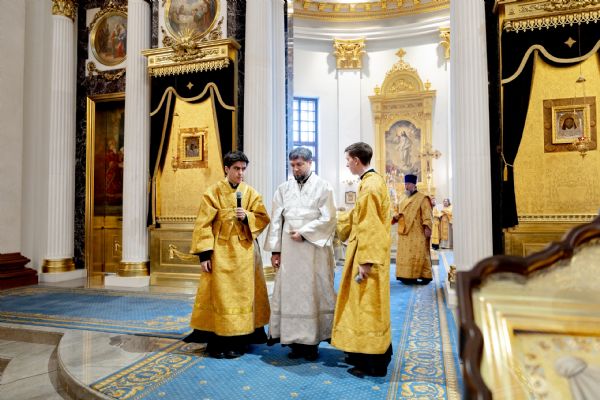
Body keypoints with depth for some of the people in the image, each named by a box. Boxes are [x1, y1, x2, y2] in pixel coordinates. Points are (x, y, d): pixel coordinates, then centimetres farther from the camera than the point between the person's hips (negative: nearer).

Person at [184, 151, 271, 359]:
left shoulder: (251, 193, 6)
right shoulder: (212, 192, -2)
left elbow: (263, 218, 5)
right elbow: (203, 224, -6)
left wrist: (246, 216, -15)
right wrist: (204, 254, -12)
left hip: (244, 250, 3)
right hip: (220, 251, -2)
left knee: (242, 294, 6)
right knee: (219, 294, 1)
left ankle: (238, 341, 18)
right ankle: (217, 342, 13)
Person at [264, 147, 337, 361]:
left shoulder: (323, 187, 1)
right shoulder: (283, 188, 10)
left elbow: (328, 219, -6)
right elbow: (276, 220, 8)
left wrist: (303, 233, -11)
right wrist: (275, 249, 3)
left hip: (315, 249, -3)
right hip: (289, 250, 3)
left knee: (314, 293, 2)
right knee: (290, 293, 4)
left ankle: (312, 341, 13)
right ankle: (295, 339, 14)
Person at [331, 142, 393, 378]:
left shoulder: (370, 185, -18)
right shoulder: (371, 181, 13)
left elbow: (369, 226, -23)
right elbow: (359, 217, 24)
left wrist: (365, 261, -23)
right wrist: (336, 220, 33)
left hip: (368, 253, -10)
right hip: (367, 250, 10)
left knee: (368, 306, -1)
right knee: (362, 304, 17)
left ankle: (373, 363, 11)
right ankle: (365, 352, 30)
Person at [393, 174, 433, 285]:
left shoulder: (422, 198, -3)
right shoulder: (404, 200, 18)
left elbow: (427, 214, -10)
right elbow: (400, 213, 23)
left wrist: (427, 227, -20)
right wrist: (396, 216, 1)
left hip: (417, 233, -7)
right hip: (405, 233, 7)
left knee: (419, 254, -7)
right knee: (405, 255, 7)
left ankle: (425, 276, 0)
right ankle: (408, 276, 12)